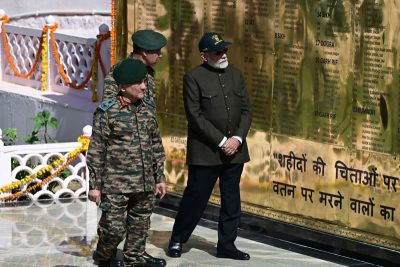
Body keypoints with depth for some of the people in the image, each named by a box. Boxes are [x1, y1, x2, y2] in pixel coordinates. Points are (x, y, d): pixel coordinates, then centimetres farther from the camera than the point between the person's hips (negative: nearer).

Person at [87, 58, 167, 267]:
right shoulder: (106, 112, -6)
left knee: (140, 226, 9)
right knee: (114, 229, -3)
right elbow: (96, 150, -6)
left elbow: (156, 147, 17)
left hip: (145, 185, 5)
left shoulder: (147, 111, 10)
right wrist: (94, 185, -8)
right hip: (115, 186, -5)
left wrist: (160, 178, 15)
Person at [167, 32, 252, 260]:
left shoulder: (236, 75, 11)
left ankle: (227, 245, 17)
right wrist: (221, 141, -14)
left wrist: (238, 138, -7)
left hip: (235, 149, 5)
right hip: (205, 151, -5)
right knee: (196, 197, 1)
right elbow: (195, 116, -11)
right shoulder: (194, 78, -6)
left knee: (232, 200, 8)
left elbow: (246, 110, 9)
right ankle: (177, 240, 16)